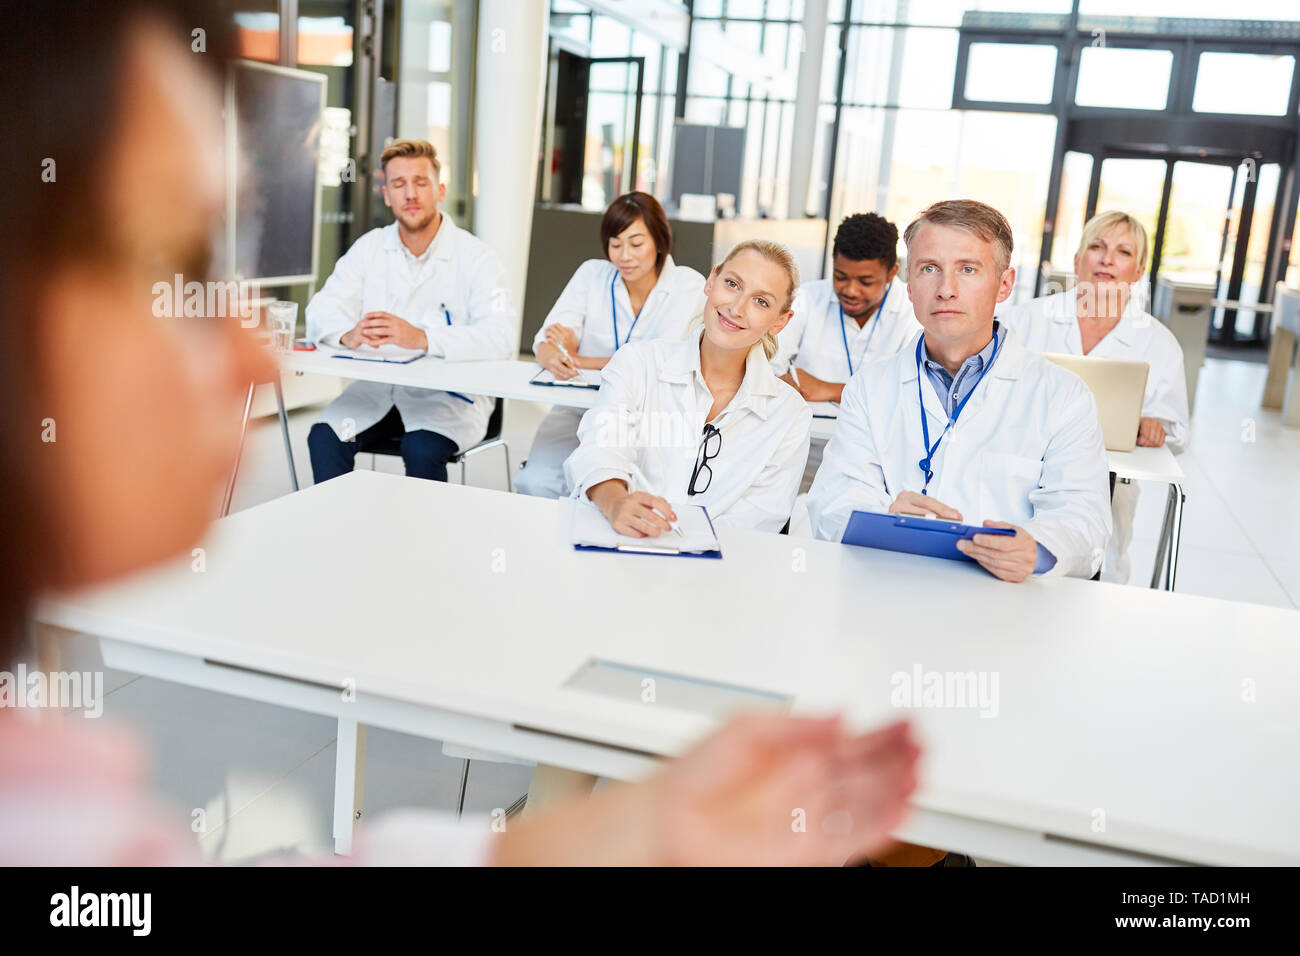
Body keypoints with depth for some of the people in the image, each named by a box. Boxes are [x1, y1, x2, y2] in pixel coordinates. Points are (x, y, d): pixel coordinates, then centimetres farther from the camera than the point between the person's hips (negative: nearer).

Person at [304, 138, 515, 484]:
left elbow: (501, 336, -20)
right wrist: (348, 335, -25)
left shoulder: (475, 257, -5)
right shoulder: (369, 248, 10)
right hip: (377, 387, 4)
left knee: (421, 449, -31)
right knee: (324, 438, -20)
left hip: (450, 394, -4)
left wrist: (421, 338, -34)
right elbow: (321, 312, 1)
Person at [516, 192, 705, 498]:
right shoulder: (592, 274, 4)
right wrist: (553, 358, -29)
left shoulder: (688, 286, -4)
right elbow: (546, 339, -3)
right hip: (580, 409, 3)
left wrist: (579, 359, -12)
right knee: (536, 482, -24)